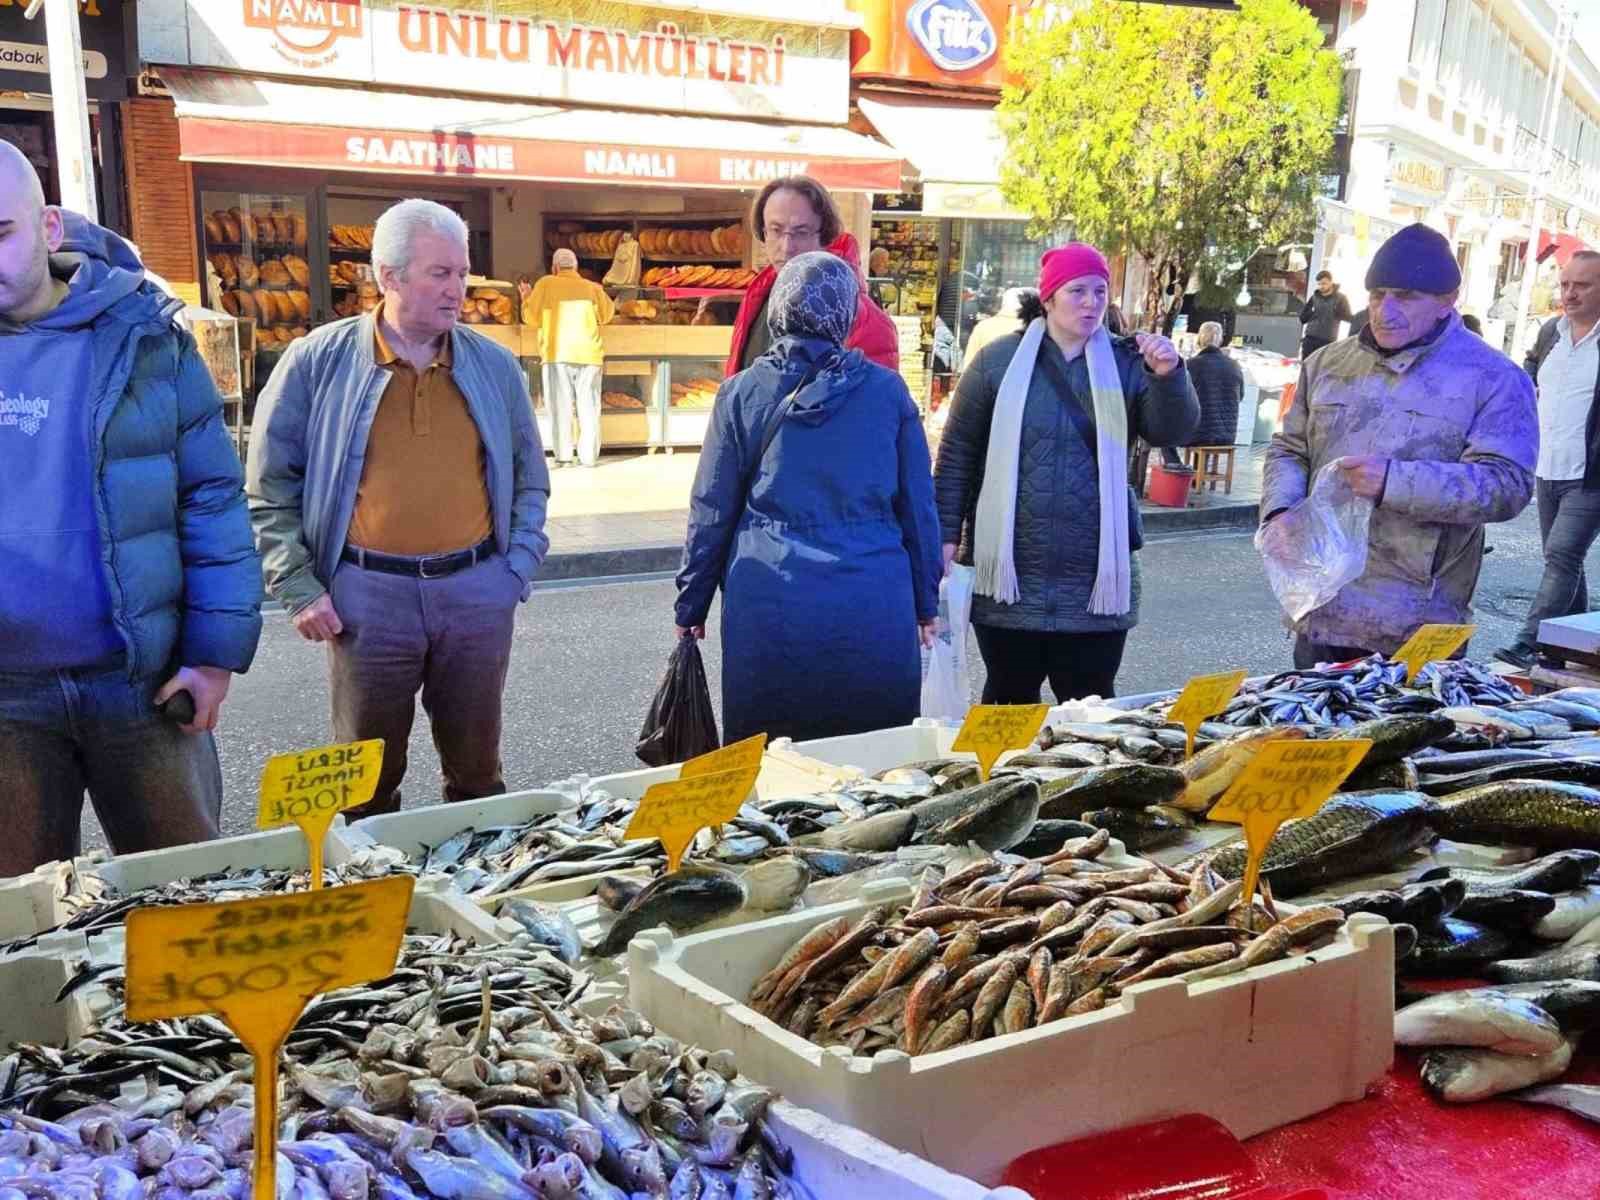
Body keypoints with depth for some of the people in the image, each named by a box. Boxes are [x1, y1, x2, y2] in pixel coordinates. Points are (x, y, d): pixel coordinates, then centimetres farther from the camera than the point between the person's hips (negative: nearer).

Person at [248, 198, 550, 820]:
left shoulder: (494, 365, 5)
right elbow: (270, 489, 1)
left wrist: (519, 568, 3)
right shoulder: (317, 362, -3)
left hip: (477, 591, 2)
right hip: (367, 594, -2)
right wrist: (299, 589, -4)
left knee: (476, 768, 13)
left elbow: (530, 477, 15)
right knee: (368, 779, 9)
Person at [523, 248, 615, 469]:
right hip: (588, 354, 2)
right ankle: (589, 456, 4)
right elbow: (607, 315, 19)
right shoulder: (593, 288, 6)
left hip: (557, 354, -2)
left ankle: (564, 455, -3)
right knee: (588, 406, 6)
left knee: (561, 406, 2)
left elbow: (531, 318, 2)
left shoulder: (546, 284, 0)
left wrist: (527, 298, 20)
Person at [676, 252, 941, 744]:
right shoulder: (888, 390, 1)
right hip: (873, 608, 1)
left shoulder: (743, 393, 0)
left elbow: (712, 510, 3)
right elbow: (918, 505, 6)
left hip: (769, 607, 0)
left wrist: (691, 605, 12)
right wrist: (925, 602, 15)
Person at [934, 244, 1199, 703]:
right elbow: (958, 453, 3)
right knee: (1010, 702, 11)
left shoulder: (1125, 364, 4)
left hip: (1098, 579, 1)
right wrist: (948, 532, -1)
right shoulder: (1000, 360, 1)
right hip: (1012, 577, -1)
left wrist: (1169, 377, -22)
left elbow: (1172, 431, -4)